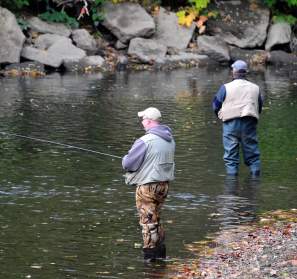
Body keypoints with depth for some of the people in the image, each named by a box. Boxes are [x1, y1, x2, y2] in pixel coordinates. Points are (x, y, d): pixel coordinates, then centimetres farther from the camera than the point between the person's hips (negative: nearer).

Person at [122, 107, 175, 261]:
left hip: (148, 186, -8)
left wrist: (125, 159, 6)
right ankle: (160, 251, 27)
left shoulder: (145, 141, -20)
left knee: (148, 221, 2)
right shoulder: (169, 140, 5)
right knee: (156, 218, 21)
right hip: (164, 184, 8)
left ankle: (150, 255, 6)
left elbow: (128, 164, -16)